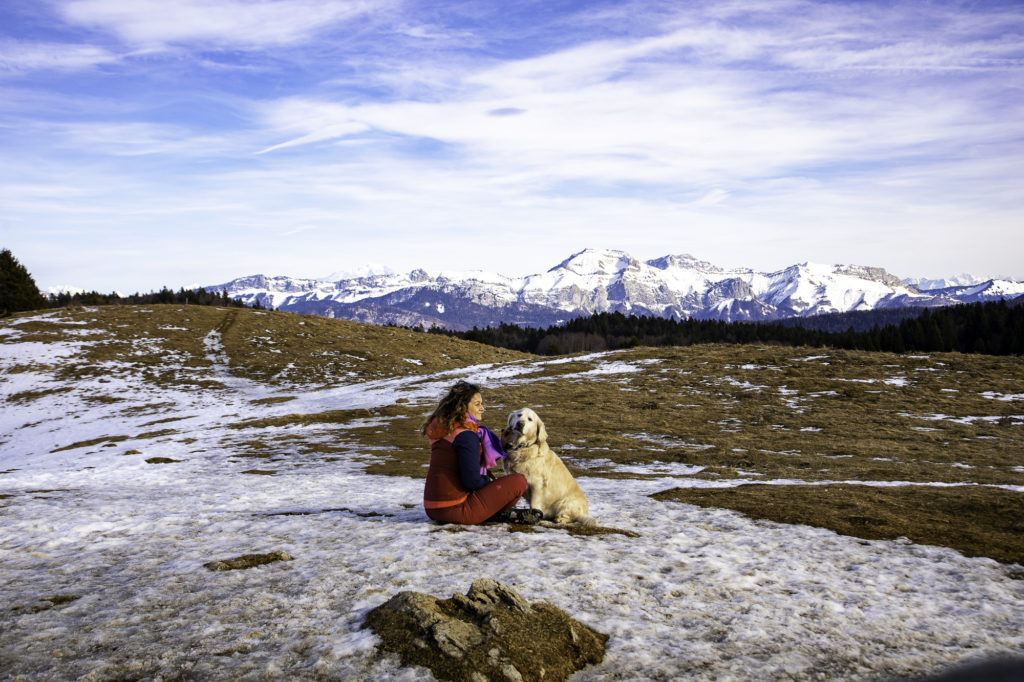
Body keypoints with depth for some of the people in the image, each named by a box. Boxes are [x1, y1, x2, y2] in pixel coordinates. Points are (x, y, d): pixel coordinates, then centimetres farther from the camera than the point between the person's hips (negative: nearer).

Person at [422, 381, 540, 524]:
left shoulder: (443, 429, 12)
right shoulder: (465, 435, -16)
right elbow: (472, 482, -19)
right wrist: (489, 481, 2)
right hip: (455, 510, -9)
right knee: (519, 481, -8)